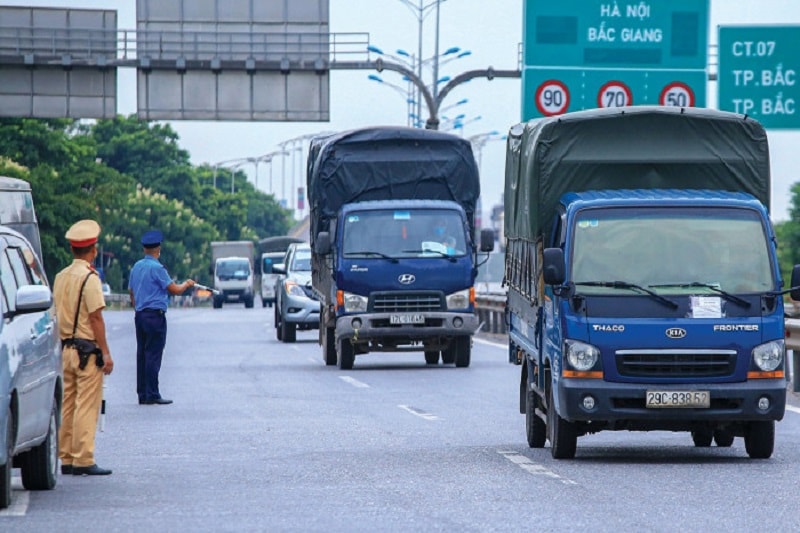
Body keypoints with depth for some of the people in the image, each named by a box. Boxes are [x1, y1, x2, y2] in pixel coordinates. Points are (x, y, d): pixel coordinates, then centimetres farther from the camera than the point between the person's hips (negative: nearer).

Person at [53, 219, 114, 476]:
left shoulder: (61, 277, 10)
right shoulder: (89, 278, -14)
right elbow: (96, 318, -16)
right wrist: (106, 353, -13)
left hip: (66, 348, 8)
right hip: (87, 349, -8)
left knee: (68, 405, 11)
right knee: (87, 406, -6)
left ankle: (66, 459, 13)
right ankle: (83, 461, -8)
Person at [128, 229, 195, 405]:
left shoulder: (136, 267, 11)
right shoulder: (156, 268, -13)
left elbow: (131, 292, 19)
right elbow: (175, 290, -9)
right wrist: (187, 284, 10)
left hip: (140, 314, 8)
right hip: (155, 315, -8)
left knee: (142, 355, 9)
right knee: (153, 356, -6)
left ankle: (142, 394, 11)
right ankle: (152, 395, -7)